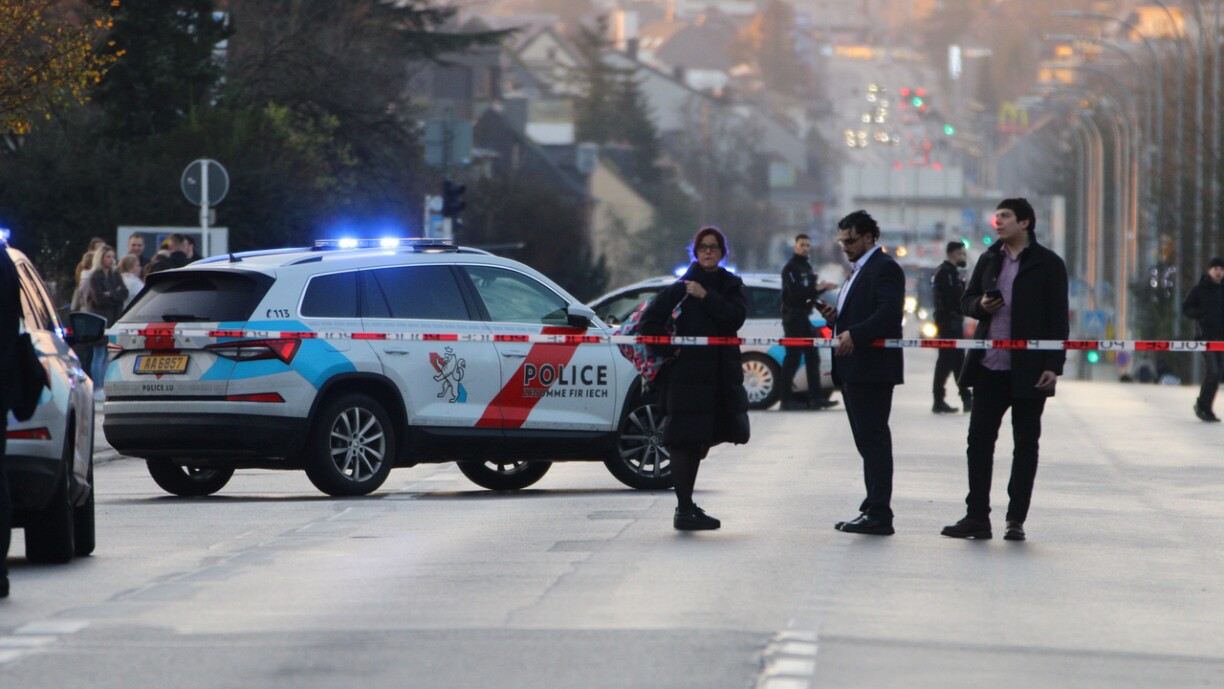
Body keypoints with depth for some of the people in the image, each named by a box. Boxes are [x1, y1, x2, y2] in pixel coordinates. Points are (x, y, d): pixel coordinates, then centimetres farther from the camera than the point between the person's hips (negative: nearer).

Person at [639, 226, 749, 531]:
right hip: (687, 373, -5)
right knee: (686, 440, -9)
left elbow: (736, 317, -7)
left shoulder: (731, 285, 11)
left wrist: (706, 297, -12)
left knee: (700, 439, 13)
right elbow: (649, 321, -5)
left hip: (721, 375, 5)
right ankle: (684, 511, -10)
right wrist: (671, 348, -8)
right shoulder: (681, 286, -3)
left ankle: (686, 505, 25)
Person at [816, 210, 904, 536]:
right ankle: (873, 510, 14)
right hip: (853, 370, 10)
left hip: (872, 369, -10)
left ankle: (879, 515, -10)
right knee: (868, 441, 11)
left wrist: (854, 334, -28)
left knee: (874, 439, -10)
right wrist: (836, 317, 8)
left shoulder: (885, 268, -9)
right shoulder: (858, 271, 23)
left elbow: (889, 312, -21)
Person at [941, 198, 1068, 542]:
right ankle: (977, 517, 7)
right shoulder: (989, 260, 12)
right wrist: (980, 305, -5)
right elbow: (967, 300, 20)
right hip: (990, 367, 5)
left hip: (1029, 370, -5)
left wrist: (1054, 366, -12)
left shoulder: (1048, 264, -3)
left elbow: (1058, 317, -5)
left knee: (1026, 443, 3)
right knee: (979, 439, 2)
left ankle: (1016, 520, 9)